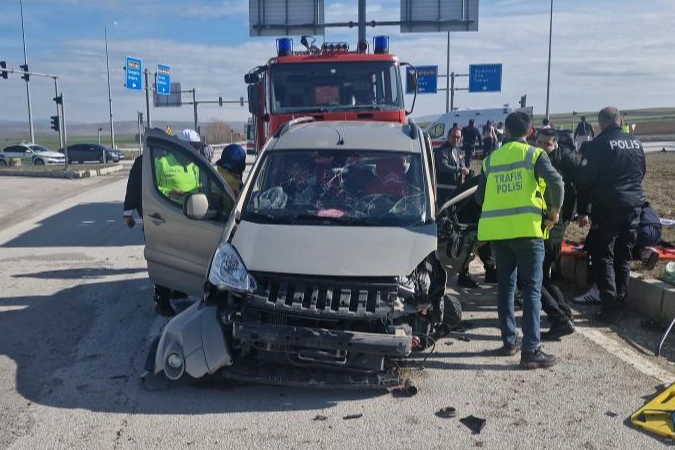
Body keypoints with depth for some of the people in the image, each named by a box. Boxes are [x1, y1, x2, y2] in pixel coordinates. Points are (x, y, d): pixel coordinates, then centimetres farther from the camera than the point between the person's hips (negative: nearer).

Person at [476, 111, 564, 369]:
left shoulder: (491, 159, 14)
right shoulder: (534, 154, 2)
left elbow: (480, 197, 14)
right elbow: (555, 181, -14)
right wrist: (555, 210, -1)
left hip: (497, 229, 4)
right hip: (526, 228, -4)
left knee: (505, 285, 16)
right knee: (531, 289, -2)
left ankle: (509, 340, 23)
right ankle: (531, 350, -4)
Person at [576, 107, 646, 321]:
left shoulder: (598, 144, -7)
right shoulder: (636, 143, 10)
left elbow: (586, 180, -8)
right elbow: (641, 173, 22)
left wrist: (583, 210, -2)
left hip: (607, 207, -5)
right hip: (634, 206, 5)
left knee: (603, 256, 1)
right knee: (624, 256, 11)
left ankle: (610, 302, -6)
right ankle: (619, 301, 14)